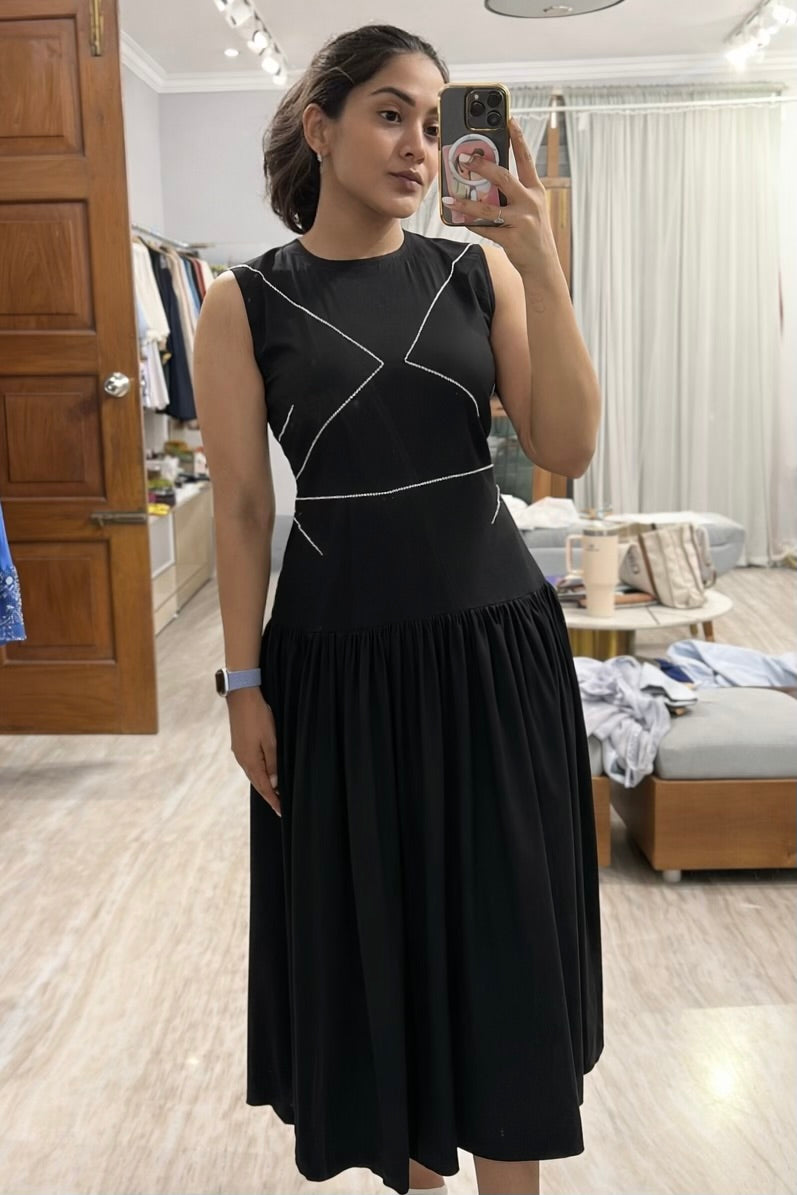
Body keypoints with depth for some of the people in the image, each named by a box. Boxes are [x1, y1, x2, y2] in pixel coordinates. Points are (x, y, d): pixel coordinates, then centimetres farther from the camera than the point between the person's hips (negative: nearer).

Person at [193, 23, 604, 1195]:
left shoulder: (479, 272, 2)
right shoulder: (245, 304, -2)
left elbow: (568, 449, -6)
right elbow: (242, 508, -2)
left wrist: (542, 270, -14)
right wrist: (245, 684, -3)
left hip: (494, 641, 2)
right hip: (343, 657, -1)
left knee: (502, 922, 11)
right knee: (376, 923, 13)